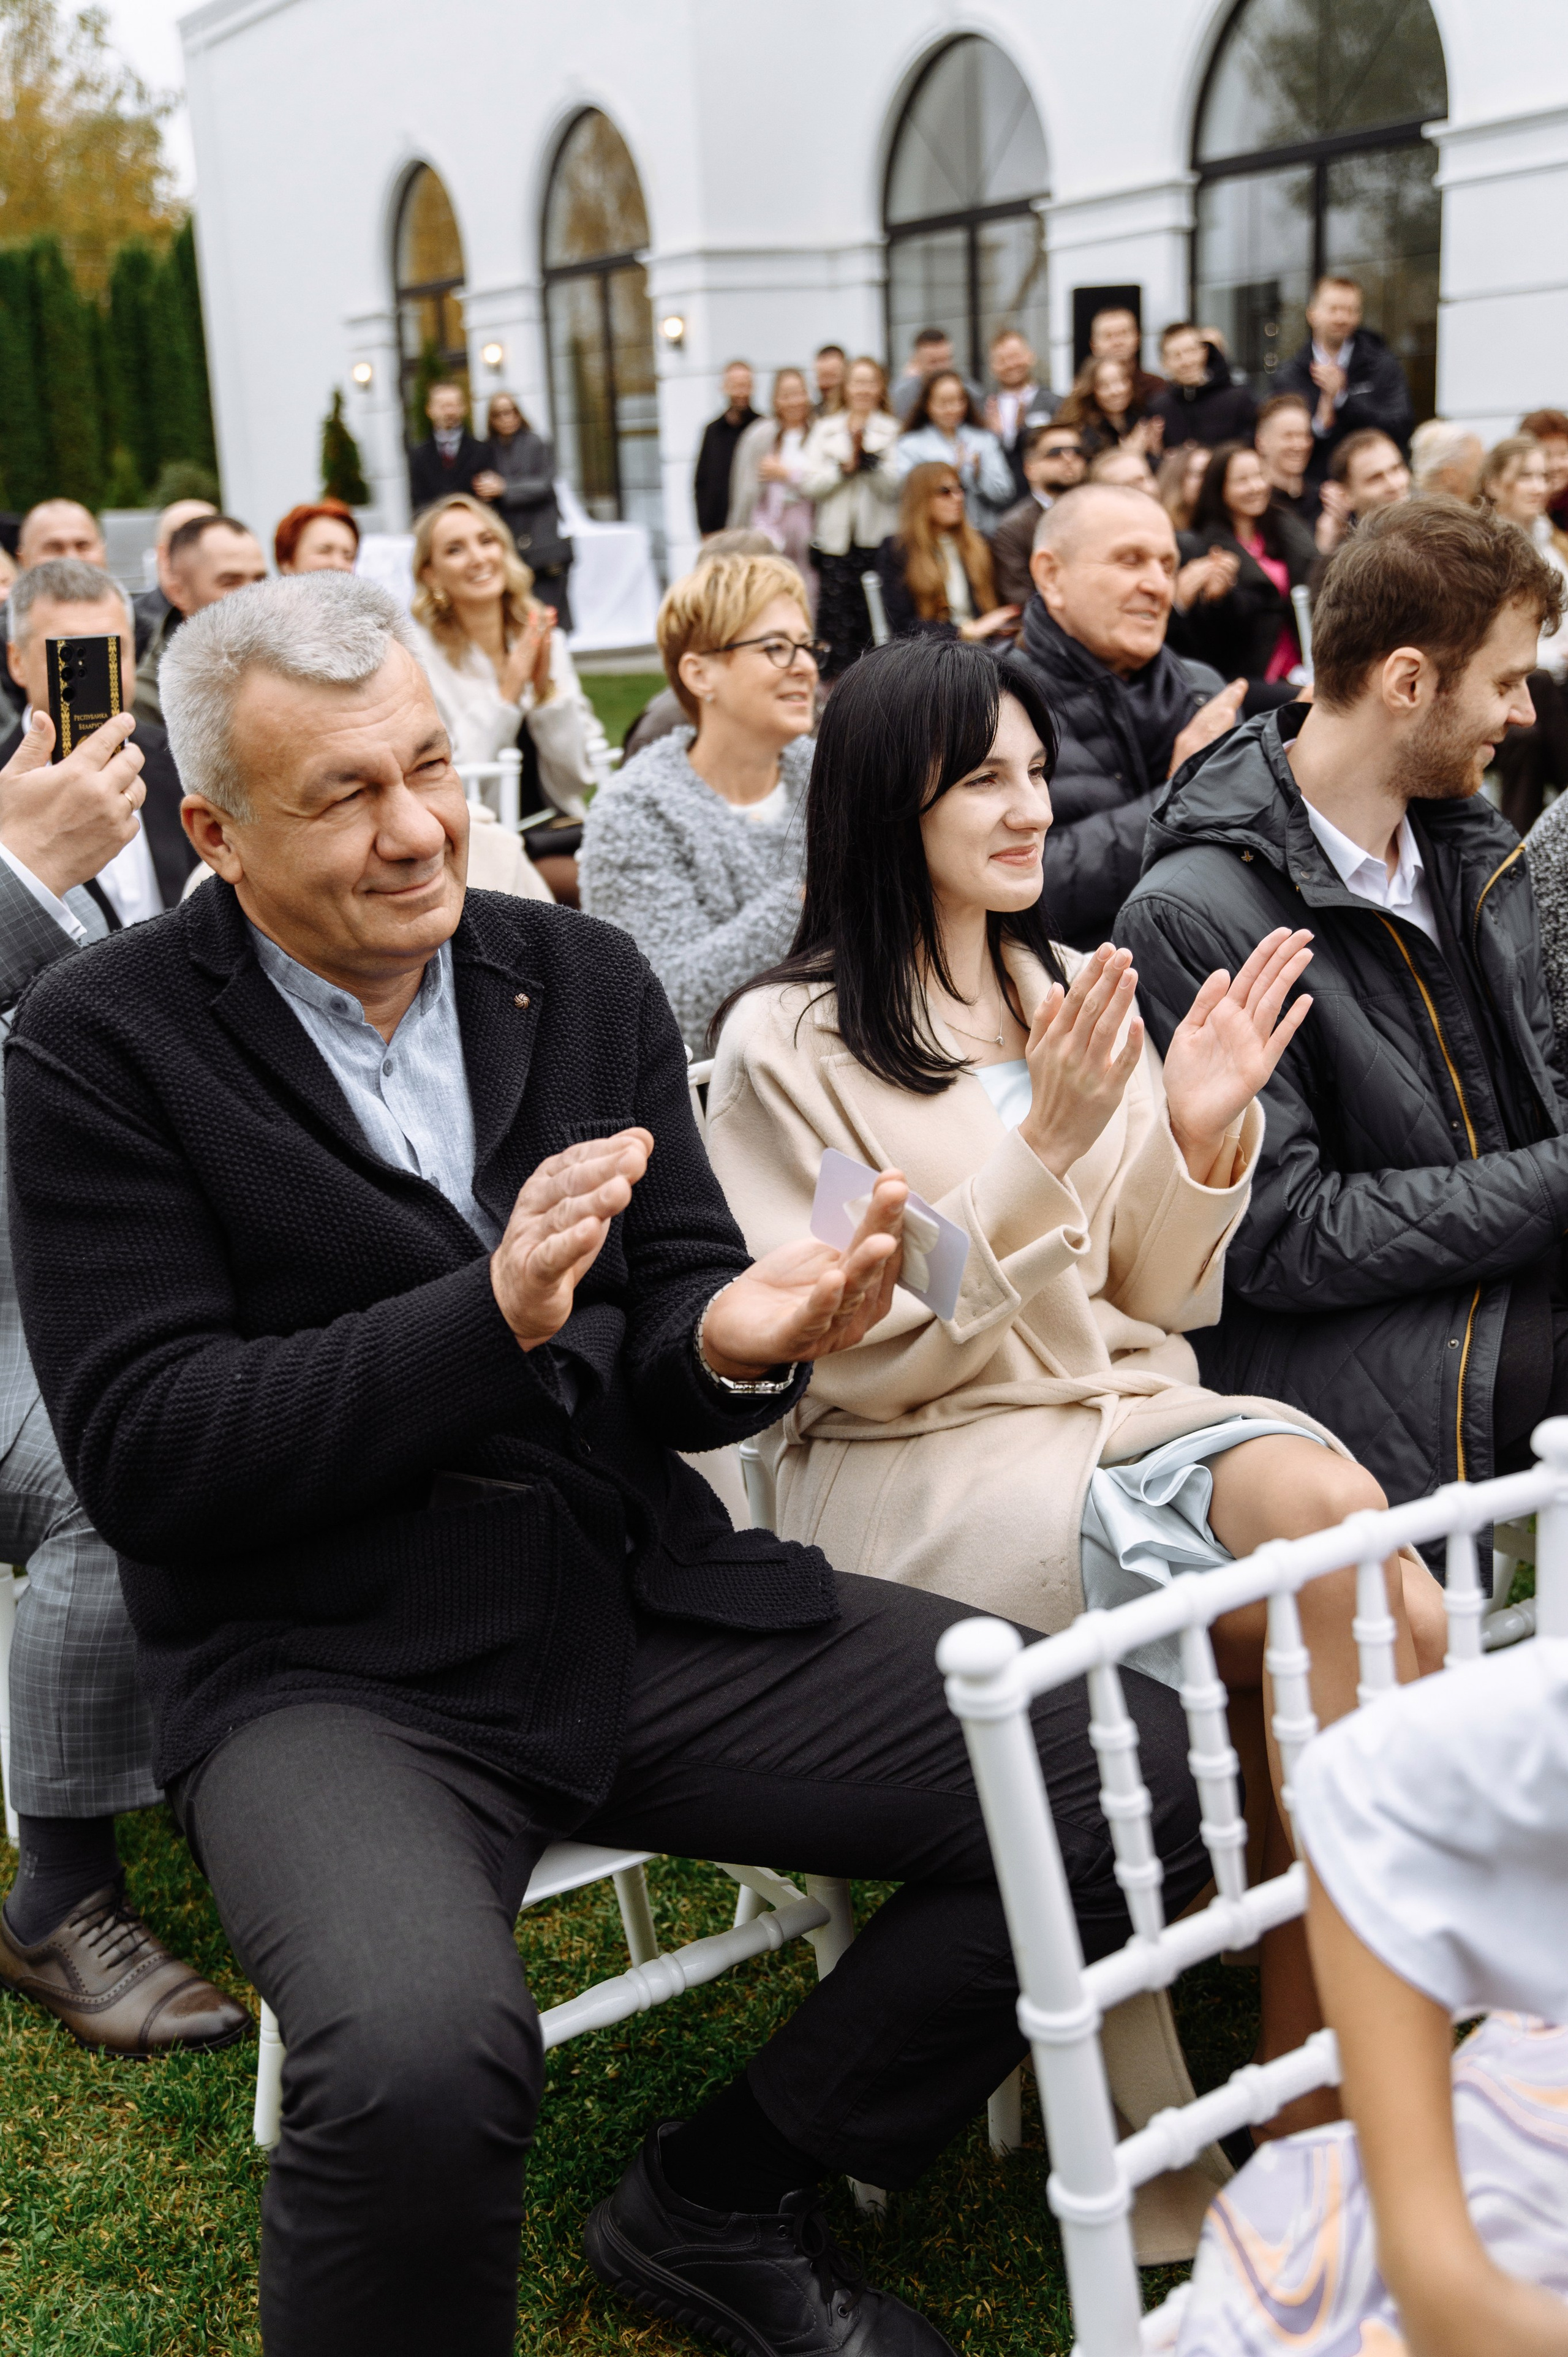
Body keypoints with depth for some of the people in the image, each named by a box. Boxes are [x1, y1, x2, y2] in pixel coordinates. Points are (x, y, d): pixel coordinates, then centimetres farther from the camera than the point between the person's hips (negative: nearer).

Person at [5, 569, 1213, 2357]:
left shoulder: (582, 974, 9)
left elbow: (667, 1346, 9)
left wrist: (740, 1339, -16)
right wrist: (489, 1317, -21)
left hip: (646, 1604, 5)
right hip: (323, 1665, -4)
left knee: (1137, 1773, -6)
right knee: (417, 2062, -35)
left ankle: (720, 2202, 12)